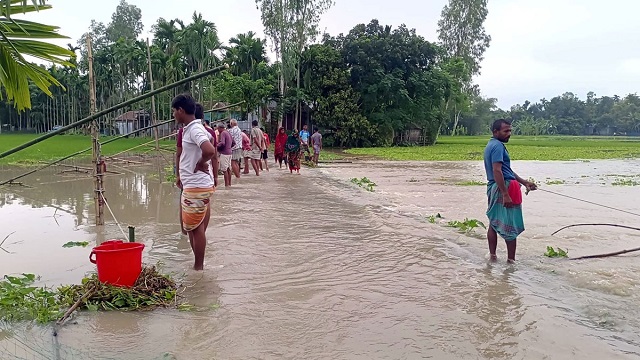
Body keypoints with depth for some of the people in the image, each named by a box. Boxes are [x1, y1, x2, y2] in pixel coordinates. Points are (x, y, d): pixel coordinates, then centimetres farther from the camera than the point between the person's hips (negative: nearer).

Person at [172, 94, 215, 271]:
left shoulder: (195, 129, -17)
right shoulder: (190, 129, 13)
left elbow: (210, 151, -34)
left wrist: (200, 164, -14)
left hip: (196, 187, -10)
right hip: (193, 185, 10)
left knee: (196, 228, -1)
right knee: (194, 228, 16)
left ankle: (198, 267, 9)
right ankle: (198, 265, 25)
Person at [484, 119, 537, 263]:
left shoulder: (492, 145, 18)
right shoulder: (498, 146, -14)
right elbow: (497, 171, -24)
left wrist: (525, 182, 23)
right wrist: (506, 195, -28)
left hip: (493, 188, 10)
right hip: (503, 187, -10)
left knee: (494, 223, 12)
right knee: (511, 226, -4)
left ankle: (492, 256, 17)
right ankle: (511, 259, 1)